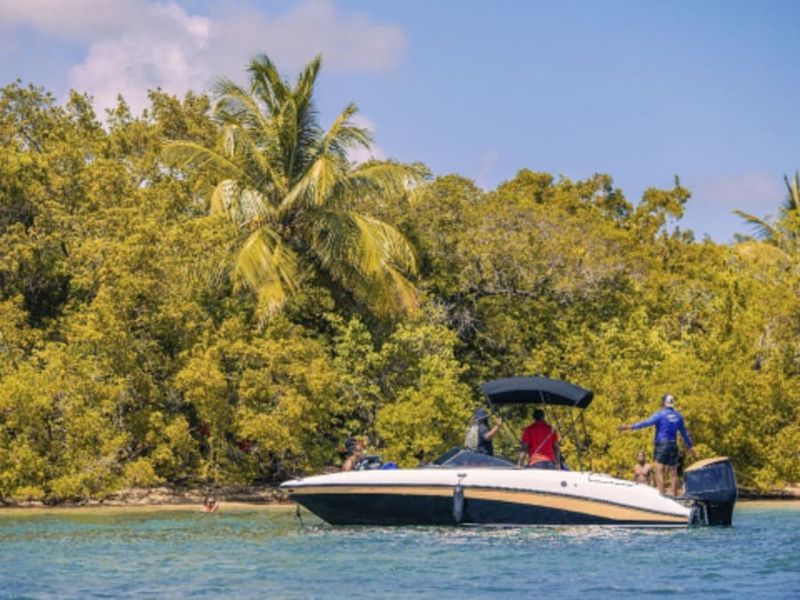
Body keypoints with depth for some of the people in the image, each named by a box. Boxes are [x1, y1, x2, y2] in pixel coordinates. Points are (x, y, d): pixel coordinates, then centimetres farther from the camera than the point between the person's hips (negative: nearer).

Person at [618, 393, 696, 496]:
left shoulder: (660, 414, -6)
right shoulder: (678, 416, 11)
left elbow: (646, 423, -17)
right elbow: (684, 433, 20)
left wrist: (630, 427, -21)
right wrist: (690, 446, 33)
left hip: (662, 444, -5)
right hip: (674, 445, 5)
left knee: (659, 471, -8)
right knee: (673, 473, 9)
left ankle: (661, 494, -18)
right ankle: (674, 495, 9)